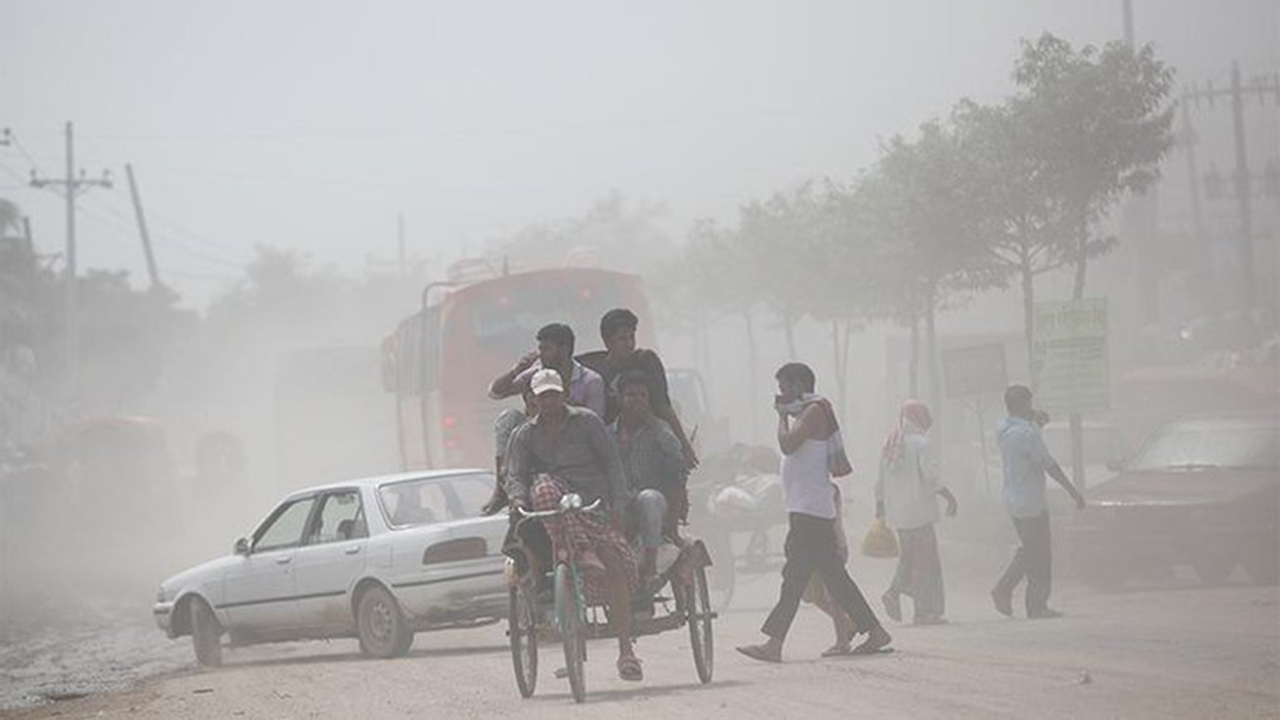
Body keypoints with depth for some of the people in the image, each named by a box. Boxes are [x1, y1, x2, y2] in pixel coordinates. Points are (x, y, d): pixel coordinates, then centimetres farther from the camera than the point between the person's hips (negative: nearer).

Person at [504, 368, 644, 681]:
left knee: (616, 567, -21)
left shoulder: (586, 421, 5)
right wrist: (518, 499, -22)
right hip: (556, 508, 1)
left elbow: (611, 462, 3)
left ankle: (626, 650, -18)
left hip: (596, 503, -1)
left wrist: (618, 506, -7)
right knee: (543, 487, -34)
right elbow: (515, 475, 1)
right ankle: (581, 551, -39)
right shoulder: (525, 435, 10)